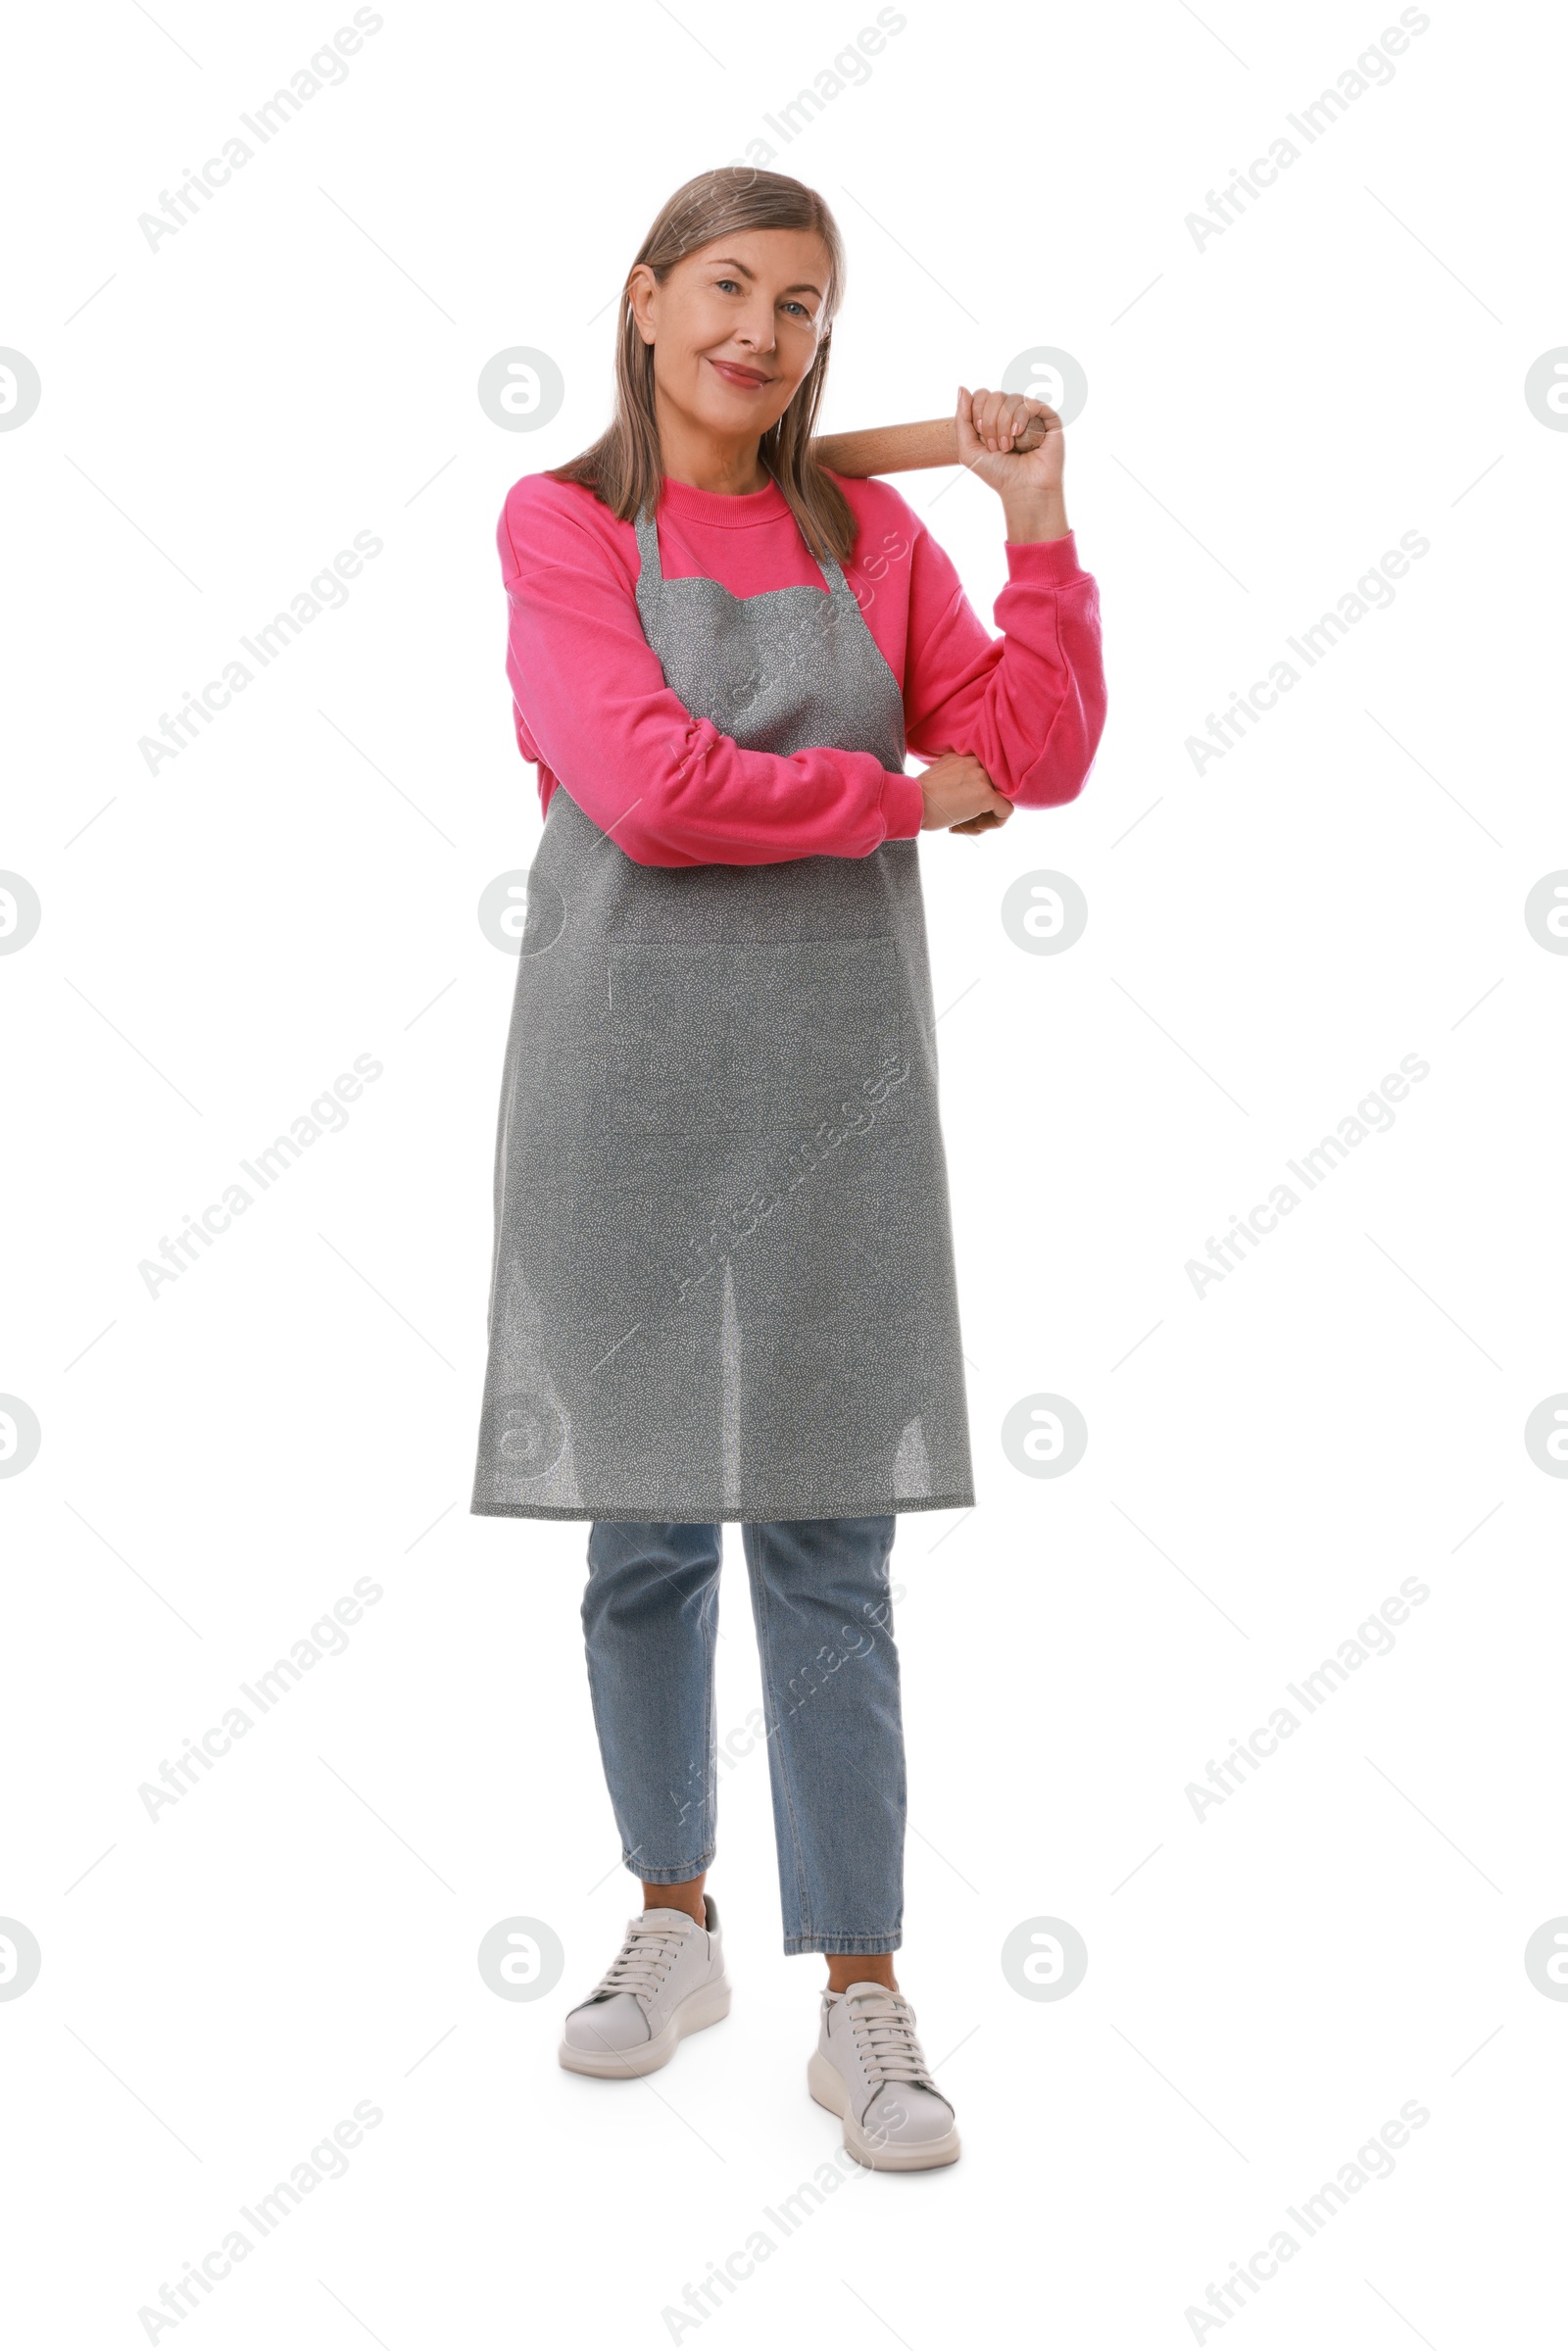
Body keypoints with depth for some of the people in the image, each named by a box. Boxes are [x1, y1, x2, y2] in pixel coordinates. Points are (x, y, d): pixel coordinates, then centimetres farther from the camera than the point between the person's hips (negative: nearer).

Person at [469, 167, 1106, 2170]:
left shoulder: (868, 532, 10)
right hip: (626, 1080, -1)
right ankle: (676, 1926, 29)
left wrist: (1041, 531, -5)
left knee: (827, 1545, 2)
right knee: (642, 1535, 9)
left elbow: (1039, 757, 3)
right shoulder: (562, 525, 1)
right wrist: (911, 796, -4)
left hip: (834, 1083, 1)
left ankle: (862, 2002, 10)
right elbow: (652, 788, -13)